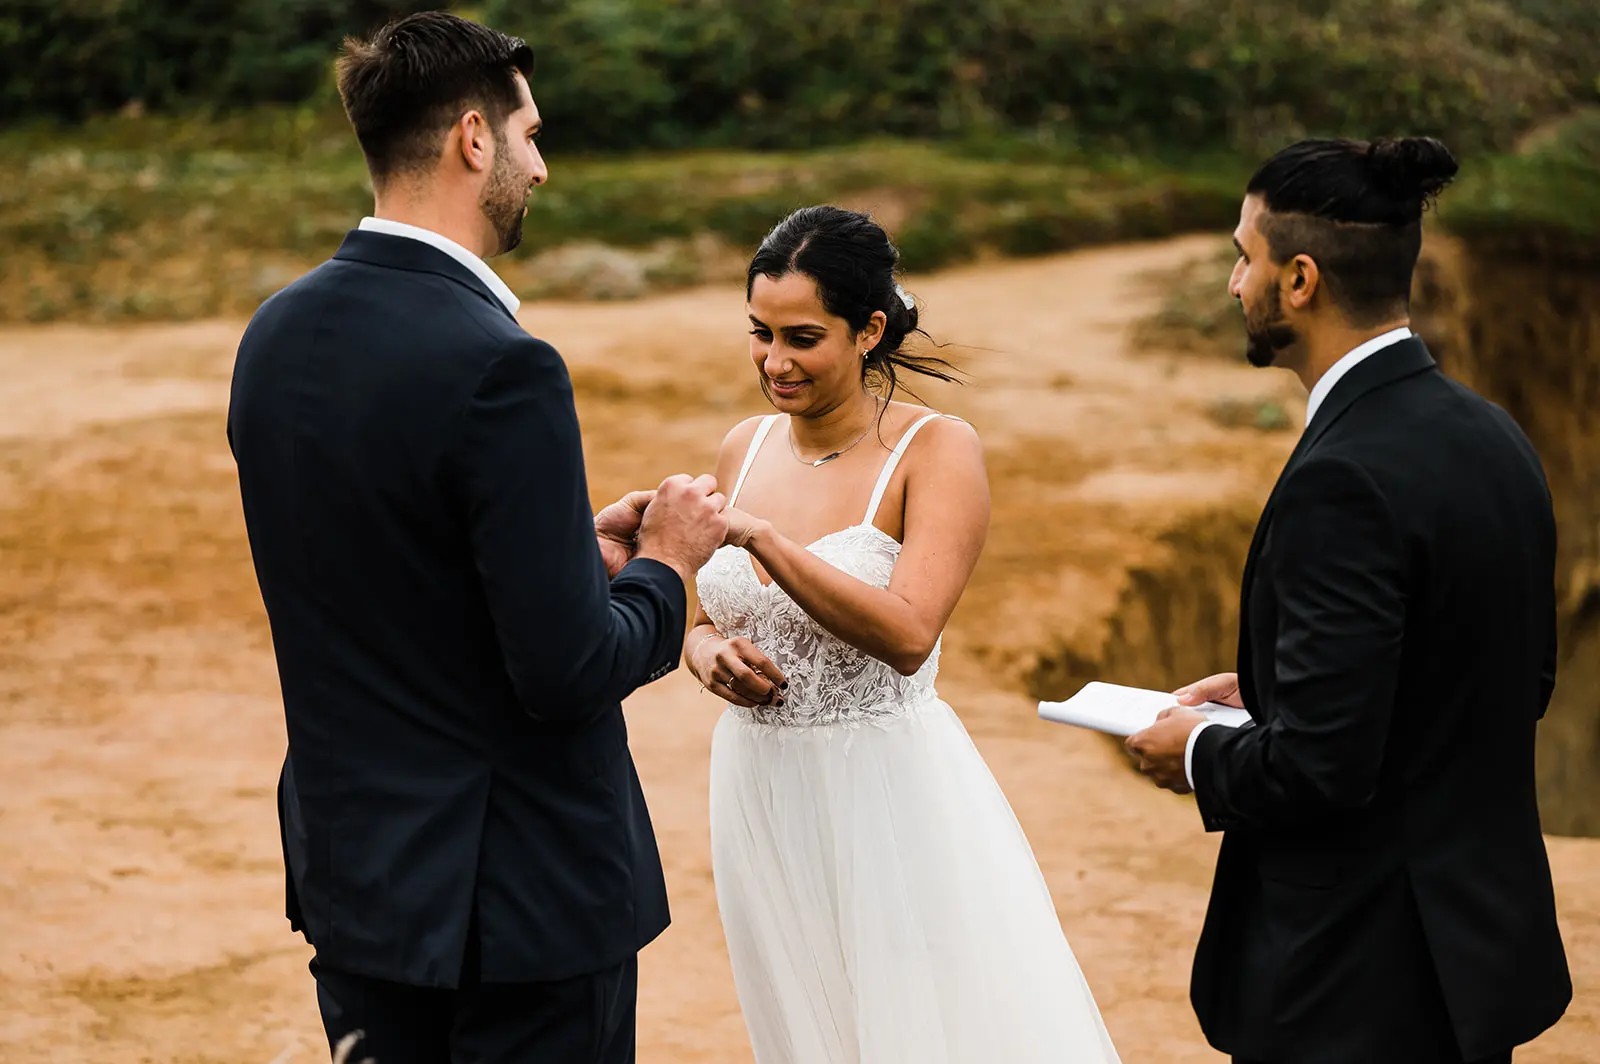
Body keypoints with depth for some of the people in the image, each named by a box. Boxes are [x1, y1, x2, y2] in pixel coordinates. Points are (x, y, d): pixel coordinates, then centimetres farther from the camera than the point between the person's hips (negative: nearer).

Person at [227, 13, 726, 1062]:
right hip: (522, 895, -7)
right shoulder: (499, 365, -23)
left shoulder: (275, 336, 2)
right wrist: (664, 563, -4)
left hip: (352, 877, 7)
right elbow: (568, 671, -22)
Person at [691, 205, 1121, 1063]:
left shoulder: (936, 451, -10)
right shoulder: (744, 449, 6)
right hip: (761, 791, 5)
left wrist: (759, 537, -28)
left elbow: (909, 634, -23)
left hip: (888, 795, -5)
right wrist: (709, 654, -7)